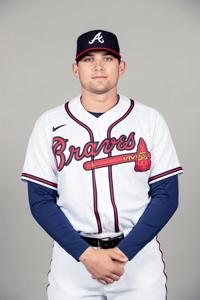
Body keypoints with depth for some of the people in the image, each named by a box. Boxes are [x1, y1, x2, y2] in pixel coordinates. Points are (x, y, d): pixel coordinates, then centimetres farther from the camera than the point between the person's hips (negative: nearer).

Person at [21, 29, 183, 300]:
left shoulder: (150, 120, -2)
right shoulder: (50, 123, -2)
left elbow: (167, 195, -4)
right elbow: (41, 199, -3)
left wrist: (124, 252, -13)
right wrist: (85, 254, -13)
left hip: (139, 255, 0)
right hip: (72, 257, 0)